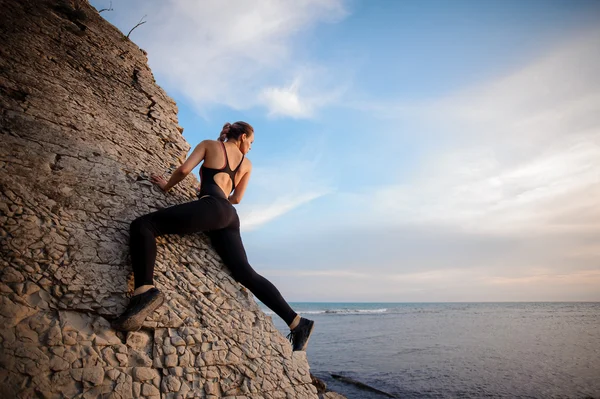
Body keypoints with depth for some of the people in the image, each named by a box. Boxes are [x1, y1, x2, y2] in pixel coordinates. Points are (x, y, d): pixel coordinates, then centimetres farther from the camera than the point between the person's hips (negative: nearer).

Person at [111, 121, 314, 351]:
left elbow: (184, 170, 6)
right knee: (246, 274, 4)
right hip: (230, 217, 6)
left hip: (210, 208, -5)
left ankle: (145, 290, -38)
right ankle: (297, 323, 3)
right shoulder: (247, 164, 27)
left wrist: (166, 186, 23)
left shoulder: (210, 144, 17)